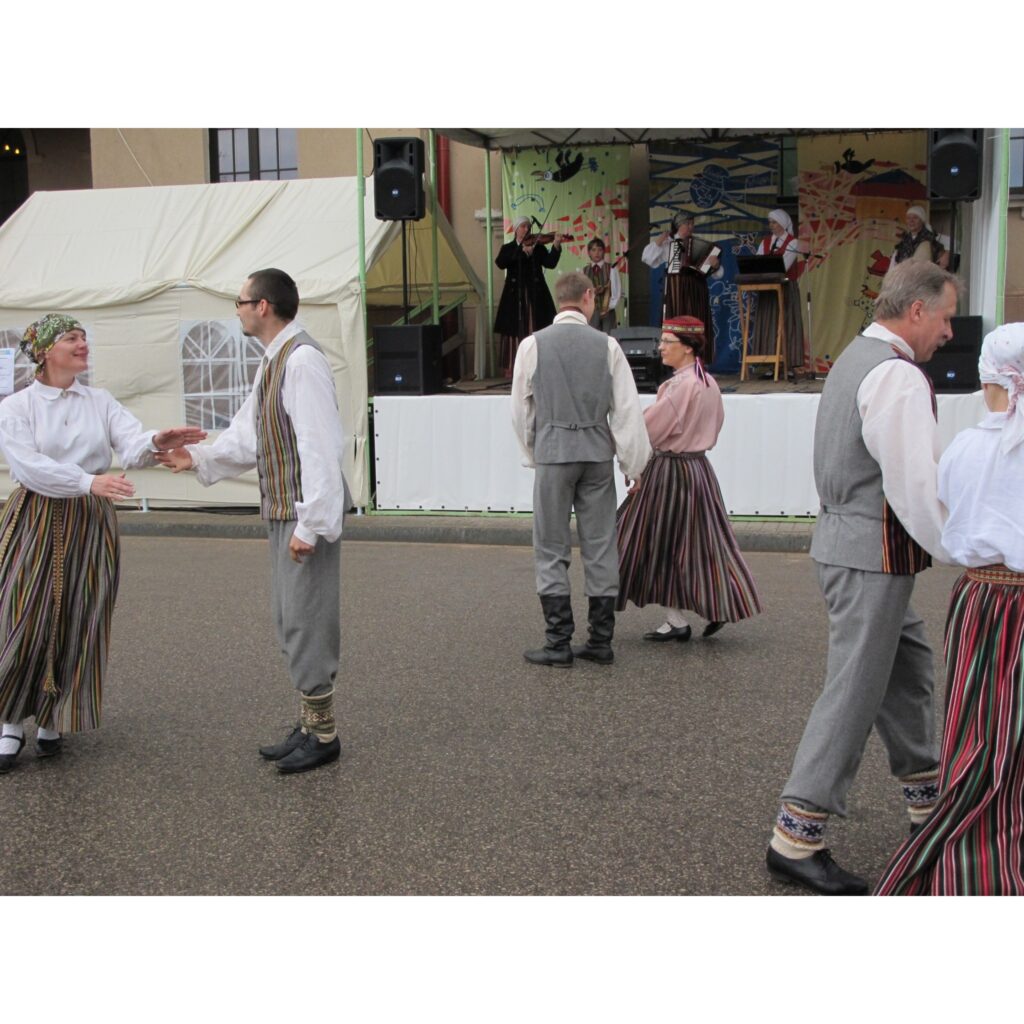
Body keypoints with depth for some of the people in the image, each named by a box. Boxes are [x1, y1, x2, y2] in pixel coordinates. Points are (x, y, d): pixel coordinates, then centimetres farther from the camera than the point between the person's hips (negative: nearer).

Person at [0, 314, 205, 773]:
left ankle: (53, 721, 21)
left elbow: (131, 444, -9)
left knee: (77, 626, 5)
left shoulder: (101, 402, 6)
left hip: (91, 524, 3)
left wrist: (156, 442, -32)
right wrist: (90, 481, -29)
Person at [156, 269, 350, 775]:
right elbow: (250, 434, 20)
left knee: (306, 619, -2)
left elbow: (319, 446, -23)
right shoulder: (272, 362, 13)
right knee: (290, 619, 16)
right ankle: (310, 725, 28)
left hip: (306, 513, -10)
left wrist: (310, 523, -23)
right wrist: (201, 456, 10)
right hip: (282, 510, 10)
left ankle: (323, 735, 12)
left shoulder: (302, 360, -19)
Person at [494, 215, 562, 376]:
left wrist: (556, 247, -22)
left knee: (536, 331, -3)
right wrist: (521, 251, -20)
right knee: (515, 331, 0)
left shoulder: (538, 247, 10)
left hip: (535, 295, 0)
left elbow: (550, 263, -5)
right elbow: (500, 263, -12)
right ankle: (514, 369, 3)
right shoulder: (508, 248, 9)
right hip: (515, 295, 0)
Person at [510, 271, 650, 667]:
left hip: (552, 452, -2)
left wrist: (531, 453, 19)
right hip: (597, 452, 2)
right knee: (600, 547, 8)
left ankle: (559, 643, 2)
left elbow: (520, 408, 5)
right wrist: (634, 463, 7)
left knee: (552, 549, 4)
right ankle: (601, 641, 13)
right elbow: (627, 407, 0)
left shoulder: (534, 345, -1)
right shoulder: (607, 345, 2)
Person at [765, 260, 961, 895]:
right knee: (855, 692, -4)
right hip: (875, 553, -10)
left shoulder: (857, 359, 14)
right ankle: (796, 839, 3)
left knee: (909, 668, 20)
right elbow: (918, 486, -22)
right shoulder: (899, 377, -18)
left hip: (849, 536, 11)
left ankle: (928, 799, 36)